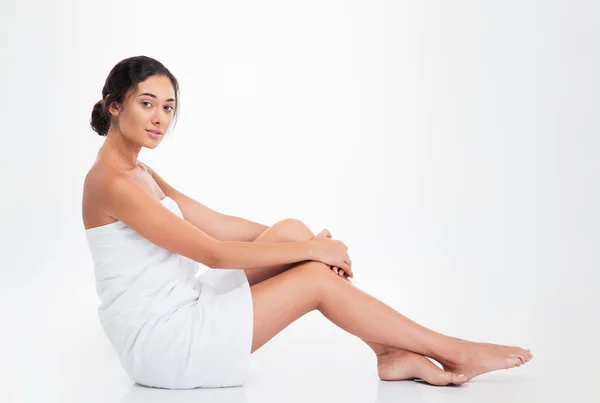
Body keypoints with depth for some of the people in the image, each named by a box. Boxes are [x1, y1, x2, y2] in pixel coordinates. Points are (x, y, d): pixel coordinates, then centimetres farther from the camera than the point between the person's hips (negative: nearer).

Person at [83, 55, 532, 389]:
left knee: (292, 230, -1)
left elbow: (217, 223, 11)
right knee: (316, 278, -13)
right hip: (160, 345, -9)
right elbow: (213, 252, -22)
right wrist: (310, 249, -15)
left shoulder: (138, 173, 13)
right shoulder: (111, 183, -18)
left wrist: (303, 240, 1)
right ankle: (452, 352, 1)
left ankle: (393, 354, -1)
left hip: (179, 314, 9)